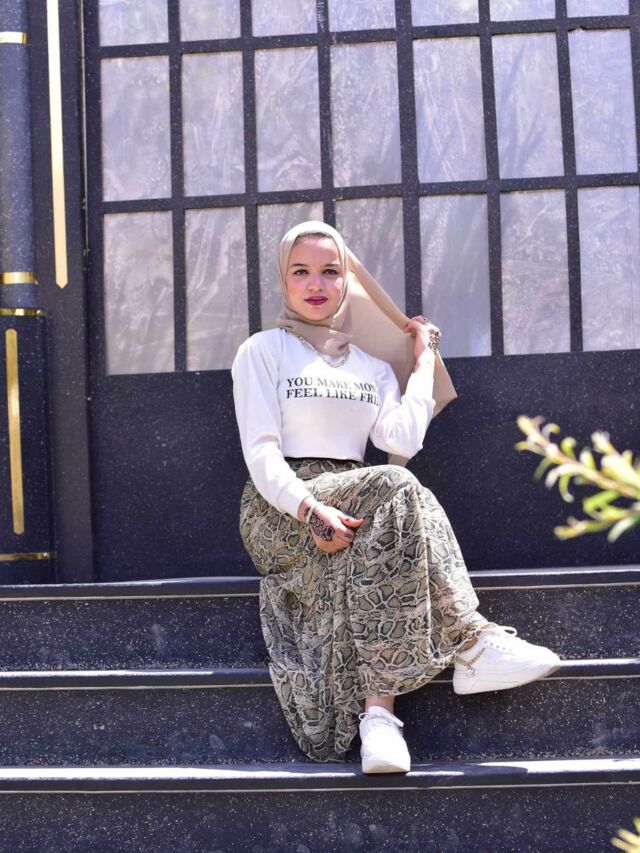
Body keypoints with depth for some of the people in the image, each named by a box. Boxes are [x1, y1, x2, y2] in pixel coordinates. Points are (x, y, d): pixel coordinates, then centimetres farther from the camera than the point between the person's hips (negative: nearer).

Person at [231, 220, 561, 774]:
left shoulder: (373, 368, 19)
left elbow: (403, 441, -1)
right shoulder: (263, 351, 8)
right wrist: (311, 509, -23)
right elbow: (261, 454, -5)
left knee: (365, 560, -35)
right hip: (279, 514, -4)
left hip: (358, 504, 4)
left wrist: (424, 359, 7)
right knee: (395, 489, -32)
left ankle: (378, 709, -42)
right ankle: (470, 646, -34)